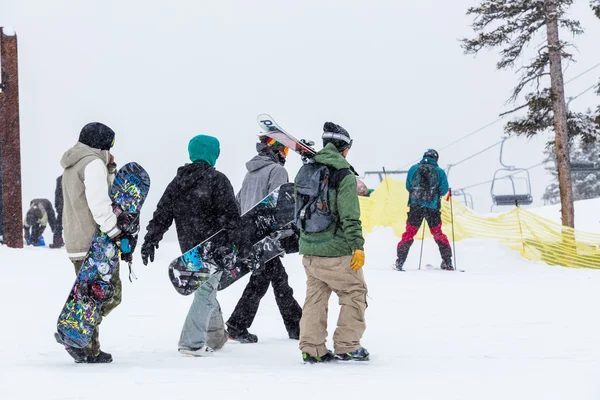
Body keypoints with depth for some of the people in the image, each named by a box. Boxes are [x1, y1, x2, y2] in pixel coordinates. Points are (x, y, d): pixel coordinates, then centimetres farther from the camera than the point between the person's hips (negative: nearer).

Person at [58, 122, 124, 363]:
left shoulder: (72, 166, 22)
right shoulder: (93, 163, -9)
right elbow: (99, 203, -18)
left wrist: (110, 170, 18)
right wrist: (115, 233, -16)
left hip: (76, 243, 10)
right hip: (95, 241, -10)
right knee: (110, 293, -8)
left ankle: (89, 350, 9)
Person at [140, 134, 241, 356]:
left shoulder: (177, 183, 10)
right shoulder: (217, 180, -8)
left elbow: (162, 214, 10)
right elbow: (230, 214, -14)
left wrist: (150, 240, 13)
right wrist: (237, 243, -11)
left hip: (189, 248, 7)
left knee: (206, 289, 21)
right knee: (206, 291, -6)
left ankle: (215, 337, 31)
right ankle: (192, 342, -13)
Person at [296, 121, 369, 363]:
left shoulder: (305, 171, 7)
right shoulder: (345, 175, -13)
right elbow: (350, 216, -17)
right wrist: (358, 246, -13)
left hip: (309, 249, 6)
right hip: (336, 251, -6)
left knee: (315, 297, 15)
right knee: (354, 293, 8)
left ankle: (311, 348, 14)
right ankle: (347, 346, 9)